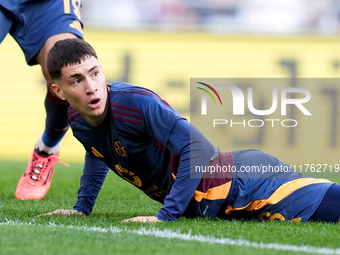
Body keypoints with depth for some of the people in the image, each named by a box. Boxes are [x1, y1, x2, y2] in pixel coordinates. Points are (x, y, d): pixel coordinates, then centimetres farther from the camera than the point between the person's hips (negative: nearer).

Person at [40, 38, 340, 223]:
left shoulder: (135, 103, -22)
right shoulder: (77, 121, 3)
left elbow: (198, 147, -27)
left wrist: (166, 215, -25)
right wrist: (82, 208, 21)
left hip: (236, 183, -8)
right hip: (204, 204, 8)